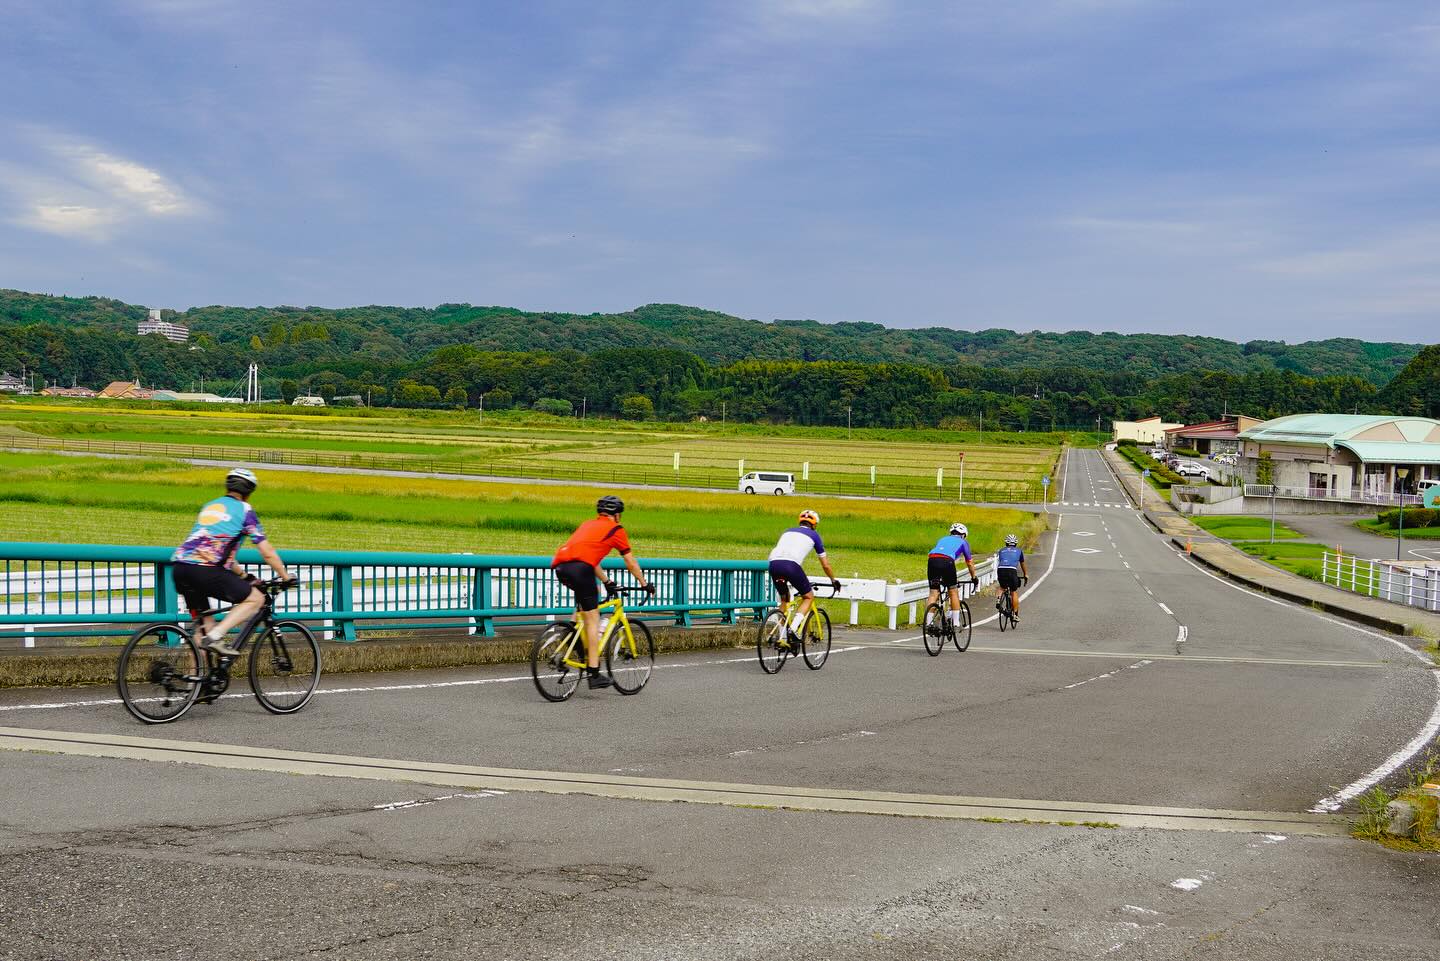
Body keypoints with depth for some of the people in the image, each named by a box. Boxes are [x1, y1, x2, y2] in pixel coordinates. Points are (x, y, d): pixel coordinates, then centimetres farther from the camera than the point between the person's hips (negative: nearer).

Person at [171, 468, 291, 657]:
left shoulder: (209, 506, 28)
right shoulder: (244, 509, 8)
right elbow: (268, 553, 8)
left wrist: (244, 577, 41)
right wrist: (286, 578, 19)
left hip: (180, 568, 7)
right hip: (204, 570, -7)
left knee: (203, 623, 19)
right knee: (256, 599, 4)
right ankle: (215, 636, -12)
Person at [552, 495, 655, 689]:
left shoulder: (587, 525, 33)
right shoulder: (616, 529, 15)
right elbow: (630, 562, 19)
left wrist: (607, 582, 49)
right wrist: (645, 584, 30)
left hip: (559, 566, 7)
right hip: (579, 568, -7)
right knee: (592, 619, -1)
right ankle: (594, 673, -3)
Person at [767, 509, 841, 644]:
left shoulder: (788, 532, 35)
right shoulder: (813, 535, 23)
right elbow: (825, 564, 28)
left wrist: (786, 579, 57)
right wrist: (834, 581, 44)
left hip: (773, 563, 5)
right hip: (791, 565, -5)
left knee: (784, 600, 25)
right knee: (809, 597, 15)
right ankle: (794, 628, -5)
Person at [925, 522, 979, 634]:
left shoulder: (942, 539, 38)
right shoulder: (963, 542, 26)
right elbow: (969, 562, 31)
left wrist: (943, 578, 52)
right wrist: (974, 577, 45)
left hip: (932, 560, 3)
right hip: (947, 561, -3)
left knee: (933, 594, 6)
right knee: (954, 592, 12)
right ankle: (956, 624, 14)